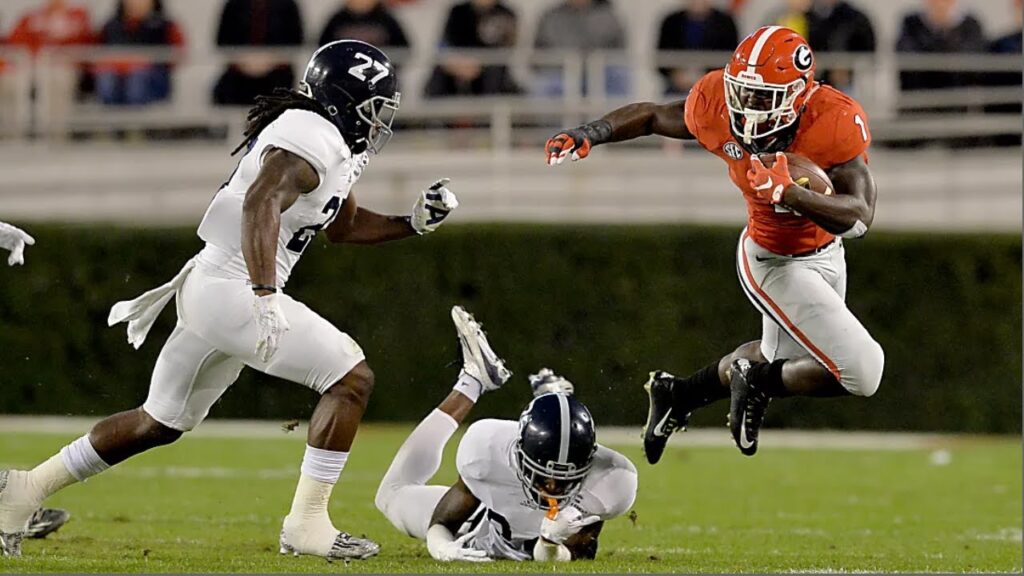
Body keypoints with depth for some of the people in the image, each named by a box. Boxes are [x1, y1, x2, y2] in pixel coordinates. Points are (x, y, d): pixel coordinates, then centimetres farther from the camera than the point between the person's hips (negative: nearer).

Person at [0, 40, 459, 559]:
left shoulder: (331, 145, 18)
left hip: (208, 285, 10)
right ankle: (307, 521, -10)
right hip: (235, 290, -10)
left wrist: (415, 222, 20)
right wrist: (266, 298, -37)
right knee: (352, 378, -9)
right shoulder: (311, 137, -14)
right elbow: (261, 205, -28)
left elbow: (343, 225, 32)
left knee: (160, 423, 19)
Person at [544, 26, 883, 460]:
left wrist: (789, 192, -51)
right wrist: (589, 135, -15)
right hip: (776, 265, -3)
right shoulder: (717, 107, -26)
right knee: (862, 374, -15)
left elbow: (860, 218, -37)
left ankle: (679, 395, 48)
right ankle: (758, 383, 7)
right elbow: (655, 117, -4)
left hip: (826, 253, 3)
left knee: (781, 362, 28)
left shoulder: (835, 121, -31)